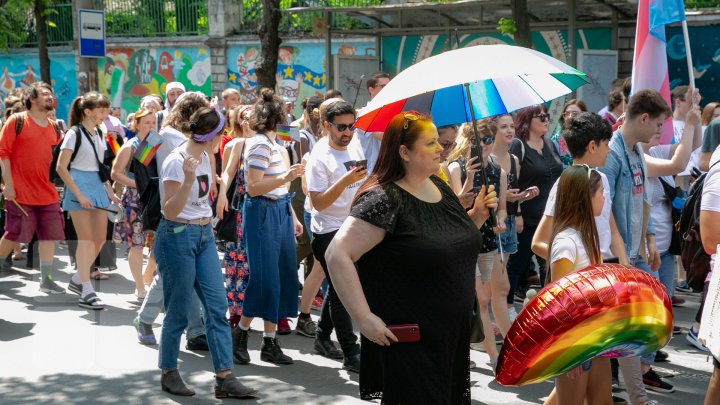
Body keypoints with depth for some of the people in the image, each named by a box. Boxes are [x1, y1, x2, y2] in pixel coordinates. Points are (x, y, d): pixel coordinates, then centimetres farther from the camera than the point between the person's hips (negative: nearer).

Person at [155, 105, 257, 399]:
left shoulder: (204, 156, 8)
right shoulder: (177, 161, -16)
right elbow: (169, 211, -21)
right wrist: (188, 180, -32)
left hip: (204, 236, 8)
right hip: (177, 236, -8)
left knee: (217, 307, 0)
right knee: (178, 312, 2)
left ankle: (224, 378, 0)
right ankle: (169, 373, 20)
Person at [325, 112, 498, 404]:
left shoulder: (440, 188, 7)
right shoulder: (384, 199, -18)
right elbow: (337, 255, -24)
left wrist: (477, 215, 4)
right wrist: (364, 318, -25)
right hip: (408, 339, -8)